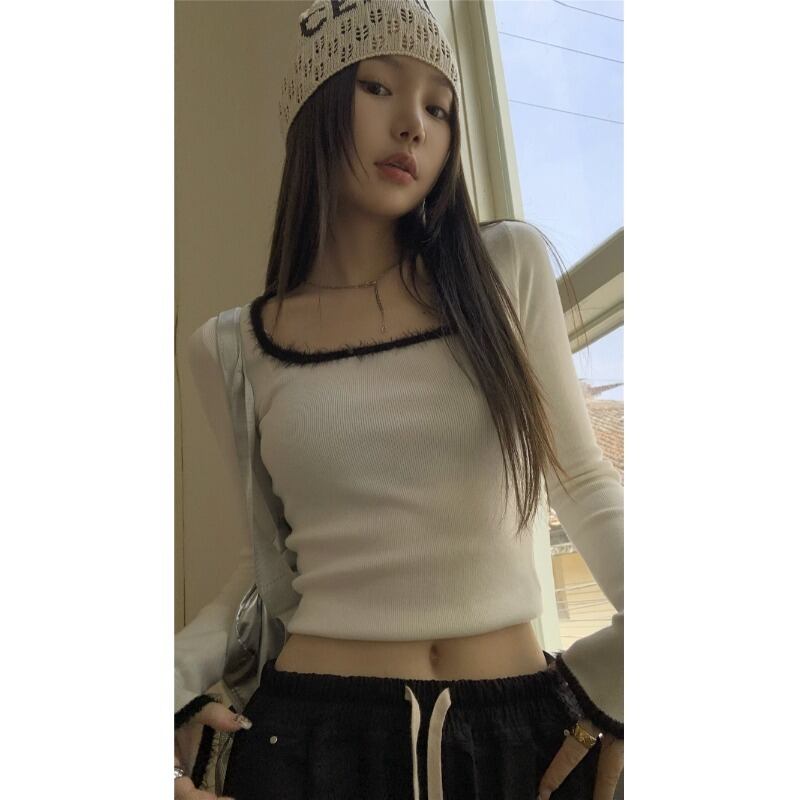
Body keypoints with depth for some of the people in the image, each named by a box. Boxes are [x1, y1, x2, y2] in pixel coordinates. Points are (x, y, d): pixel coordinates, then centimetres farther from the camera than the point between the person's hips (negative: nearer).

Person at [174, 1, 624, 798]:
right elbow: (262, 571, 5)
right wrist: (173, 682, -12)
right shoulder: (233, 348, -1)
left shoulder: (509, 268, -2)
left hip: (524, 724, 1)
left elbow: (585, 487, 3)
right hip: (315, 730, 0)